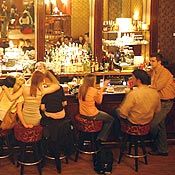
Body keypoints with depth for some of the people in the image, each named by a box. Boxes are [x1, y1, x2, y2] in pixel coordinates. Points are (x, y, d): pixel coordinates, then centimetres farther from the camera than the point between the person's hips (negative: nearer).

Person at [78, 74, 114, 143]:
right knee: (110, 119, 12)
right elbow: (99, 101, -5)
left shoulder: (81, 88, -3)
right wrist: (102, 88, -3)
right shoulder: (94, 90, -21)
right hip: (91, 115, -8)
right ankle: (101, 138, 13)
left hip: (82, 114, 8)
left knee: (102, 113, 33)